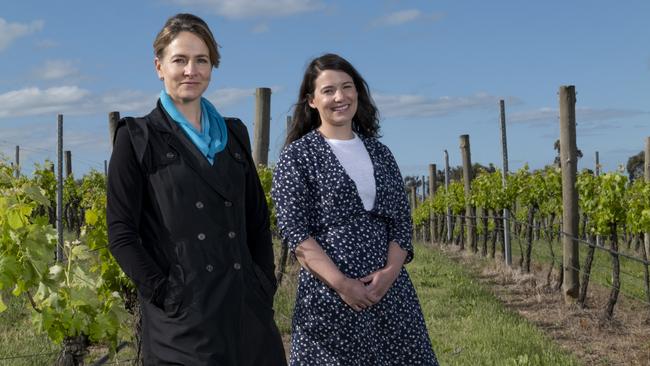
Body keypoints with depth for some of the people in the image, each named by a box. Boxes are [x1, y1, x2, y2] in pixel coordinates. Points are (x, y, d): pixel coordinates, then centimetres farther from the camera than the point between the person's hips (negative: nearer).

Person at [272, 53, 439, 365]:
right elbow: (294, 230, -8)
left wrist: (390, 271, -10)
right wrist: (341, 284, -17)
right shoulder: (297, 156, -1)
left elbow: (401, 222, 9)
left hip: (389, 289, 4)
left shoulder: (380, 153, 13)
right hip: (329, 293, -4)